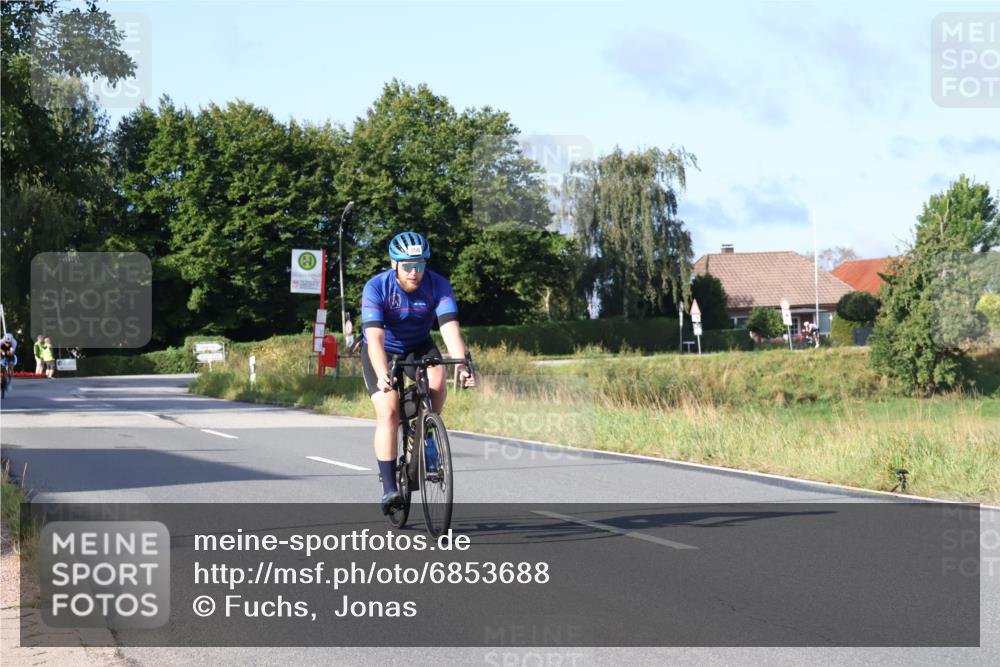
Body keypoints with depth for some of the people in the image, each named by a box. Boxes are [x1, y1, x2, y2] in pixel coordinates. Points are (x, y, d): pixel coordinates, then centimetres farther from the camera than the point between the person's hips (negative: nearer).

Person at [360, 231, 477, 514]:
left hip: (418, 347, 2)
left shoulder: (438, 286, -22)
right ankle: (389, 488, -14)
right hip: (382, 352, -2)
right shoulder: (376, 288, -27)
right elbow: (375, 338, -36)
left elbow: (450, 330, -32)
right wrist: (382, 376, -52)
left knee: (437, 380, -30)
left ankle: (426, 438, -4)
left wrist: (462, 366, -49)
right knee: (388, 413, -19)